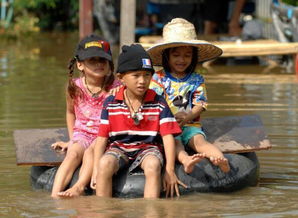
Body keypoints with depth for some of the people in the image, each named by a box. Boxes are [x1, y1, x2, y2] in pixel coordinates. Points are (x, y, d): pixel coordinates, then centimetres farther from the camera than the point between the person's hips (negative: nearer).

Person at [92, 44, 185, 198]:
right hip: (119, 148, 1)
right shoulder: (110, 104, 1)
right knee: (104, 164, -31)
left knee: (153, 165, -35)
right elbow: (102, 137, 1)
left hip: (148, 147, -1)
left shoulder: (158, 104, -1)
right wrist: (95, 168, -9)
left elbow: (168, 136, -5)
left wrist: (170, 171, -13)